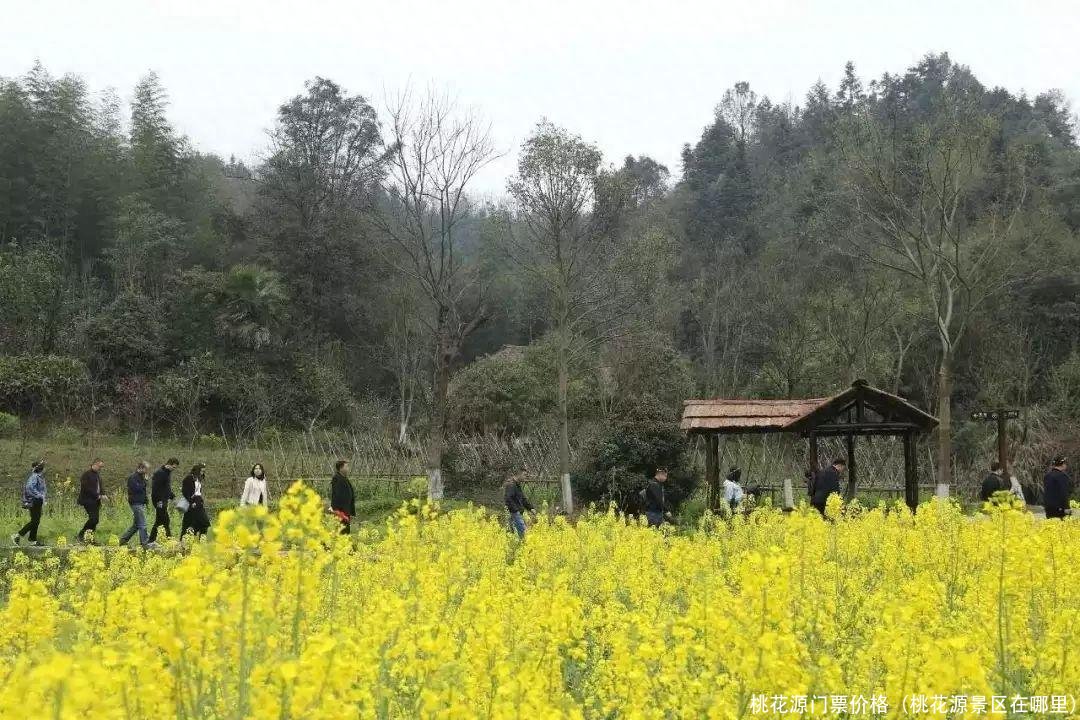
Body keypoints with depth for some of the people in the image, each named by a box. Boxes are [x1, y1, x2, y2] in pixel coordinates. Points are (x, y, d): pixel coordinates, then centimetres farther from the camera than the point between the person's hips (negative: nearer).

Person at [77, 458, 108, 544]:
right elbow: (87, 489, -18)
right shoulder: (87, 475, -10)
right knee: (93, 518, -17)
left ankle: (90, 538, 10)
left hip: (96, 501, 8)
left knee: (95, 520, 5)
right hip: (88, 501, -8)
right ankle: (81, 535, -5)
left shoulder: (98, 475, 17)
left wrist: (103, 495, 4)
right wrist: (99, 496, -19)